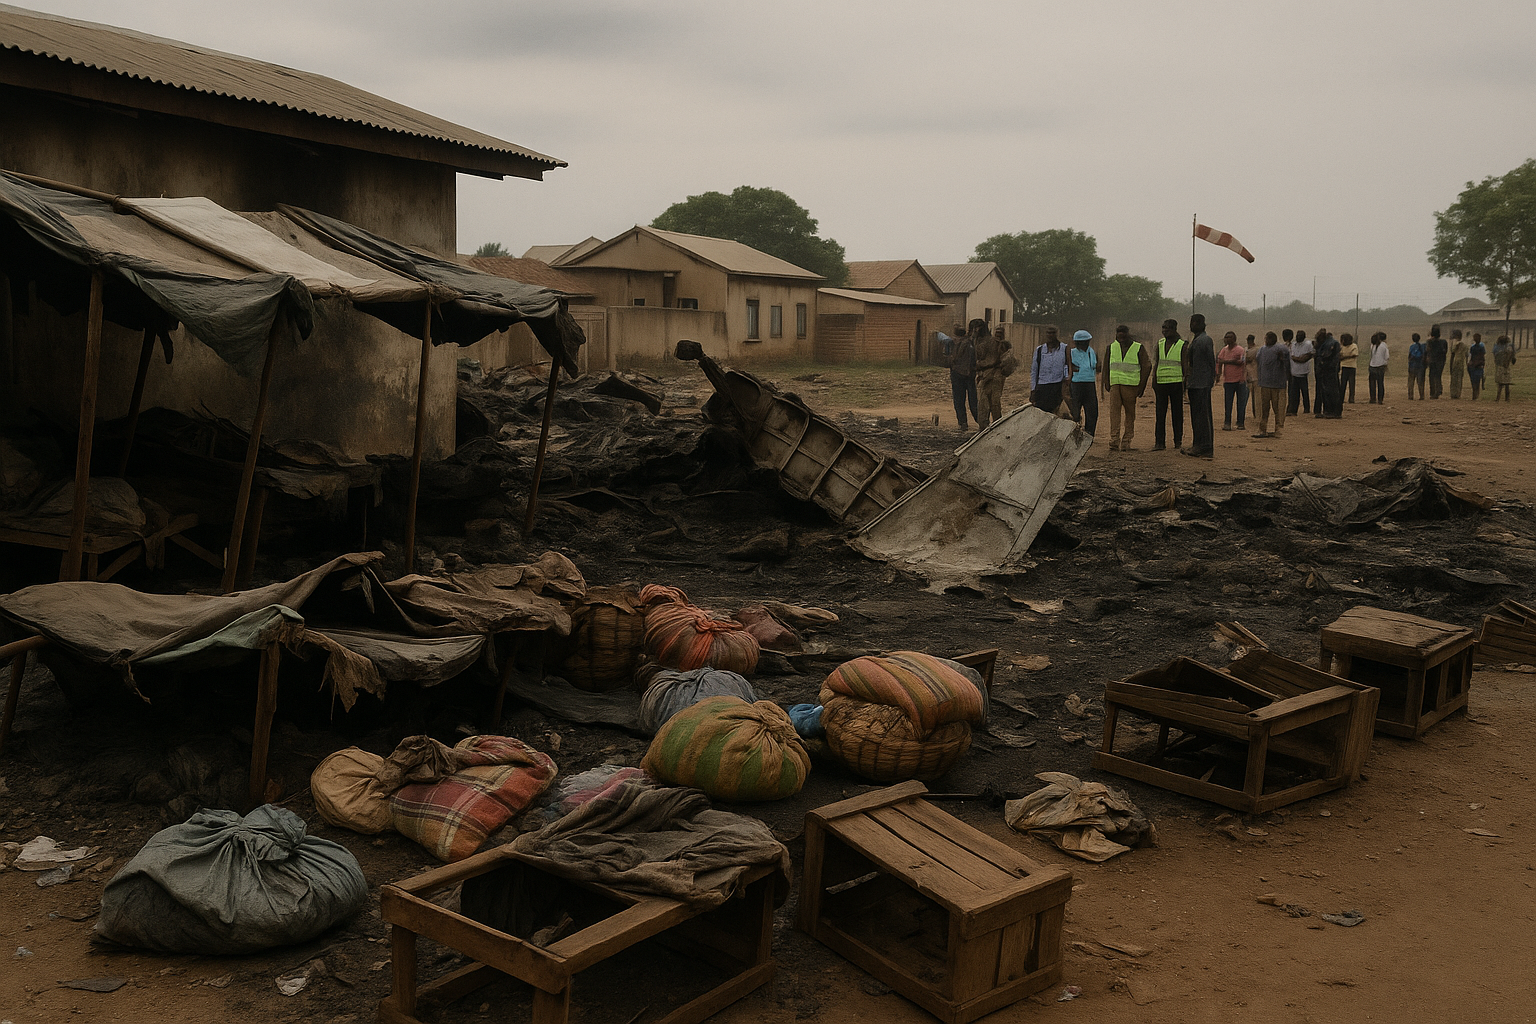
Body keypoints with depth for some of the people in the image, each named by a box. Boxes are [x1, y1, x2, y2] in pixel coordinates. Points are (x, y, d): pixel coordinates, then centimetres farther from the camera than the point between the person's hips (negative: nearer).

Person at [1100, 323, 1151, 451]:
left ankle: (1127, 440, 9)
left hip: (1130, 385, -1)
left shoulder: (1138, 348, 4)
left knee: (1130, 412, 3)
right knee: (1114, 409, -12)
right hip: (1114, 383, 1)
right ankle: (1114, 440, -17)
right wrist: (1106, 383, 11)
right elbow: (1106, 365, 19)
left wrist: (1141, 386, 1)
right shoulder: (1111, 347, 12)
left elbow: (1146, 366, 6)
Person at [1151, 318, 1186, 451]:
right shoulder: (1159, 344, 12)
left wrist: (1185, 383, -6)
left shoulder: (1182, 345, 1)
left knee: (1177, 413, 3)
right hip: (1161, 383, 3)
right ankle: (1159, 442, -3)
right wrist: (1154, 381, 7)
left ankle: (1178, 441, 11)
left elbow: (1185, 365, 0)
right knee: (1160, 413, -2)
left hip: (1176, 382, -3)